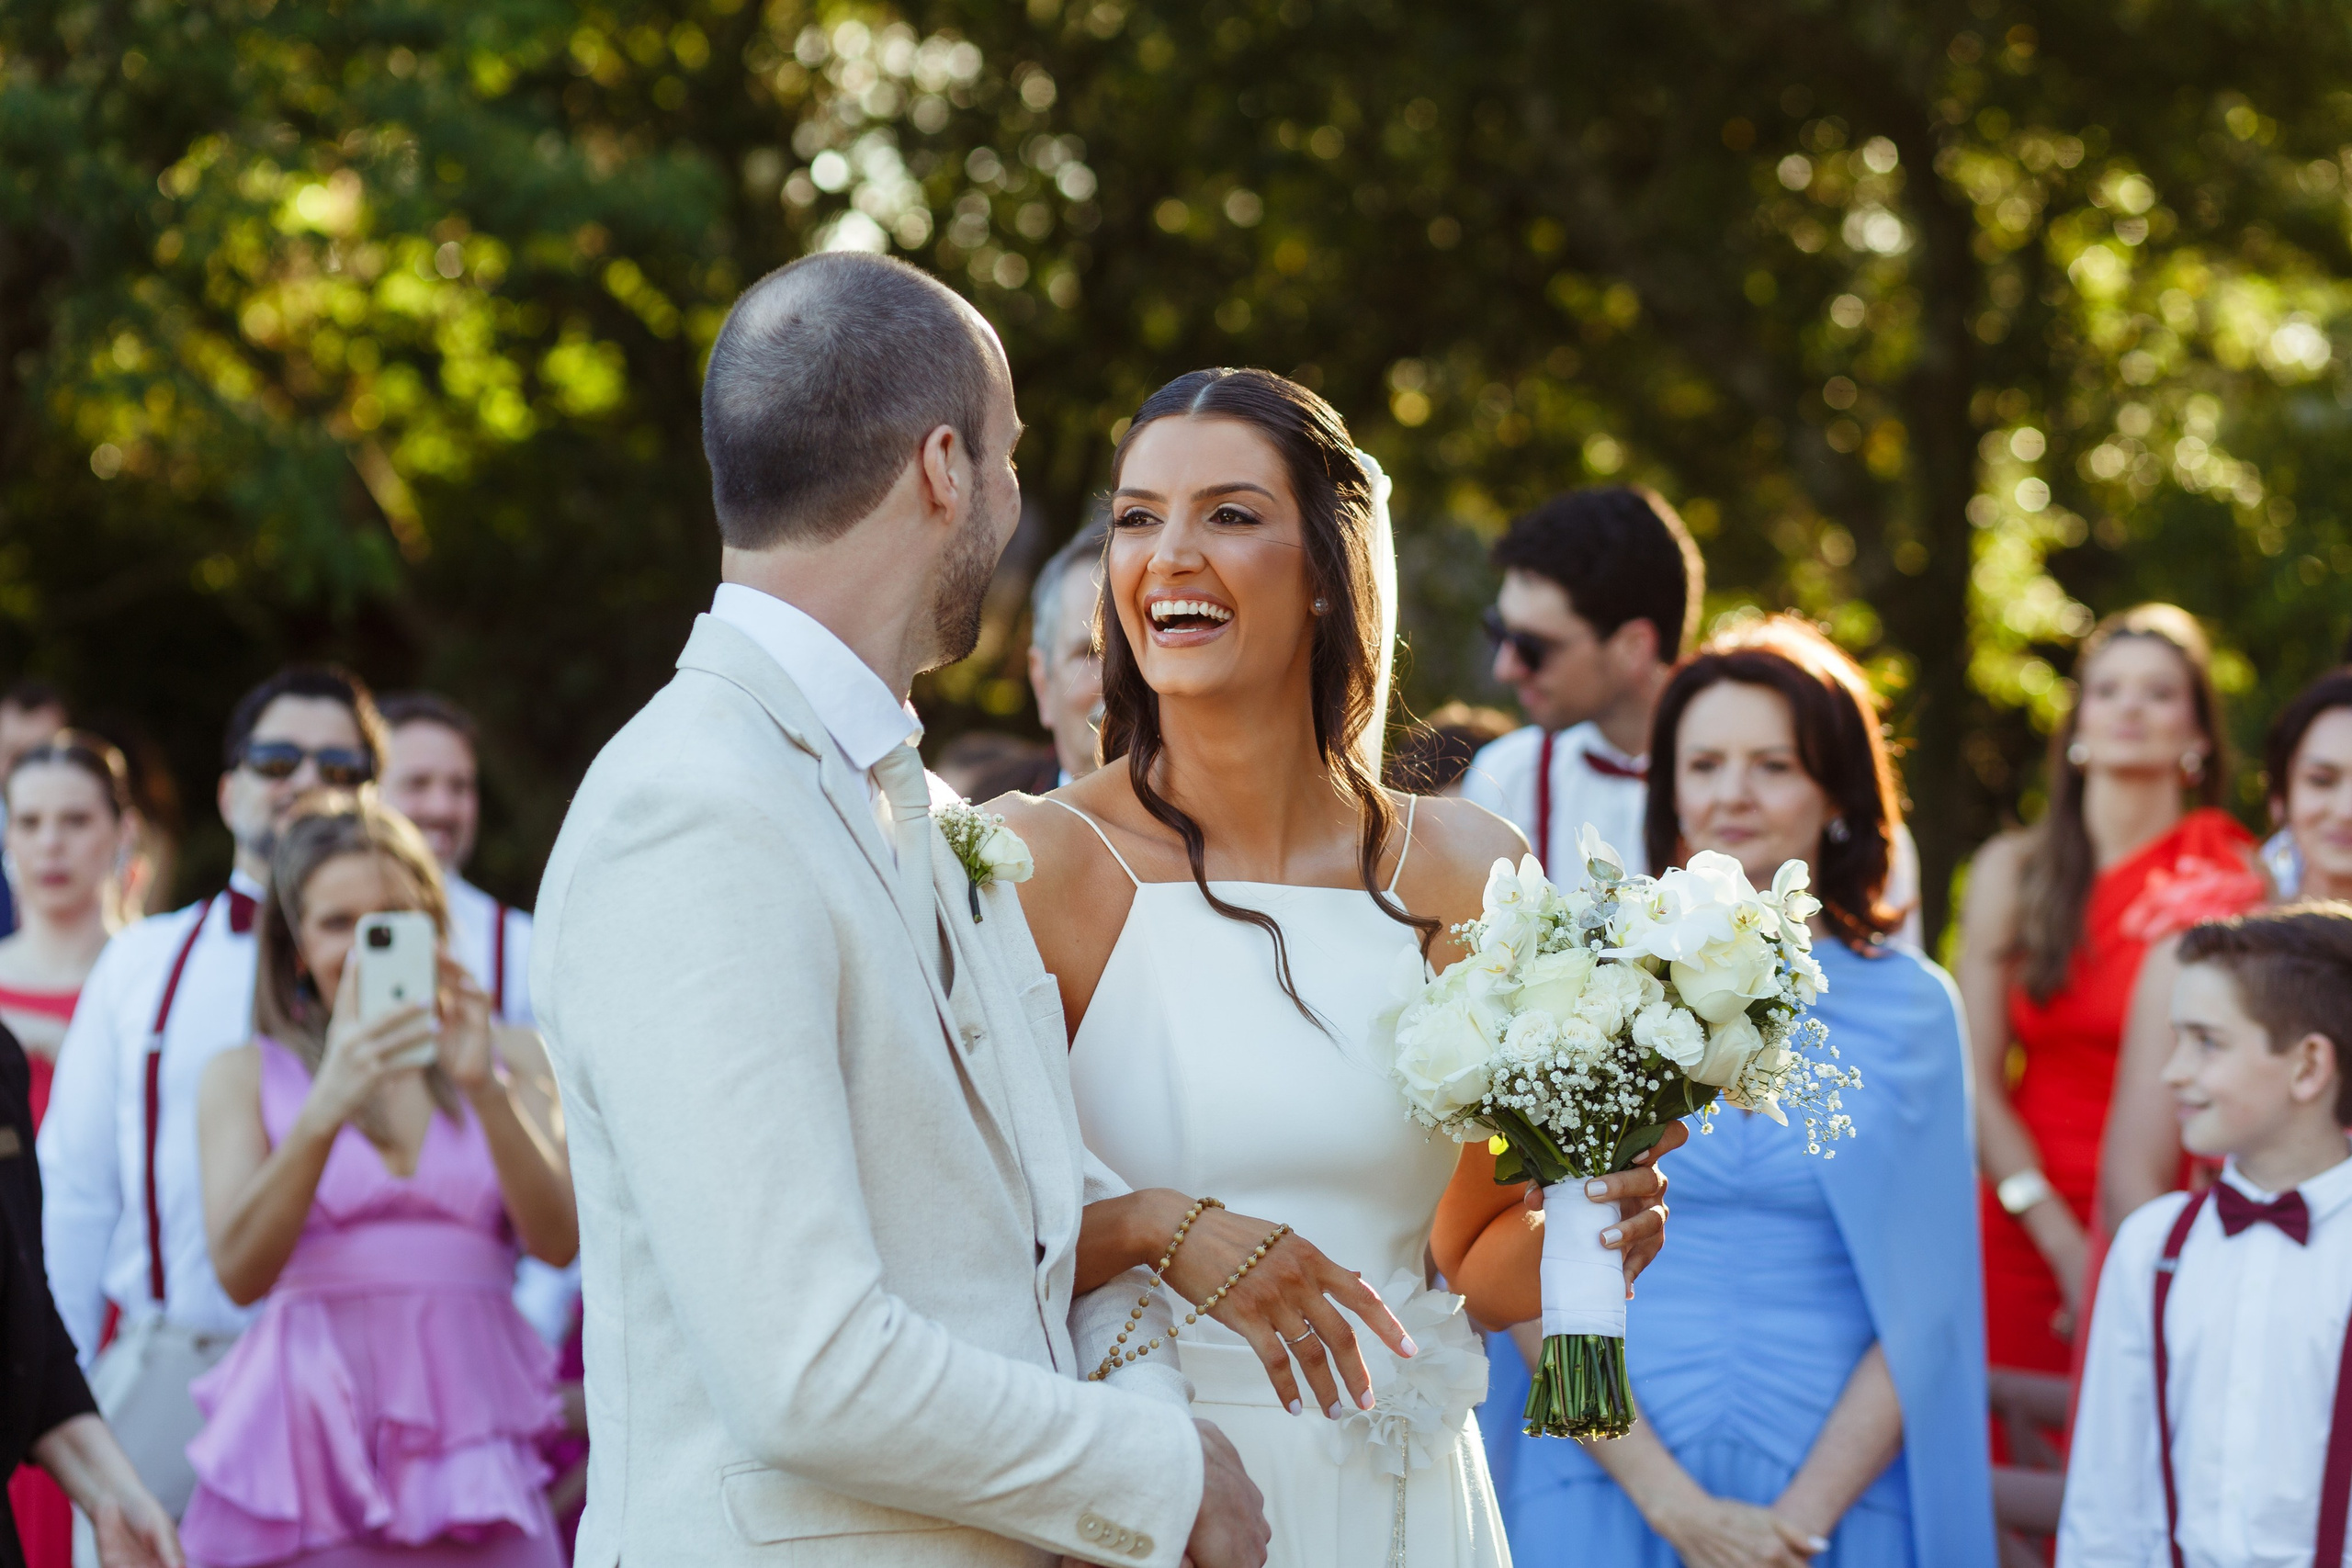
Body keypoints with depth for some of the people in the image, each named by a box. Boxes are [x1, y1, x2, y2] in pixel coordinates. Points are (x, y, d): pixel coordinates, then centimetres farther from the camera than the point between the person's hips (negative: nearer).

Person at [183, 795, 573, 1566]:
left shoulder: (510, 1055, 14)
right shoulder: (246, 1076, 10)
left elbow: (558, 1242, 0)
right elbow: (239, 1272, -5)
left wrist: (485, 1088, -14)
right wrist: (324, 1111, -19)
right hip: (303, 1446, -1)